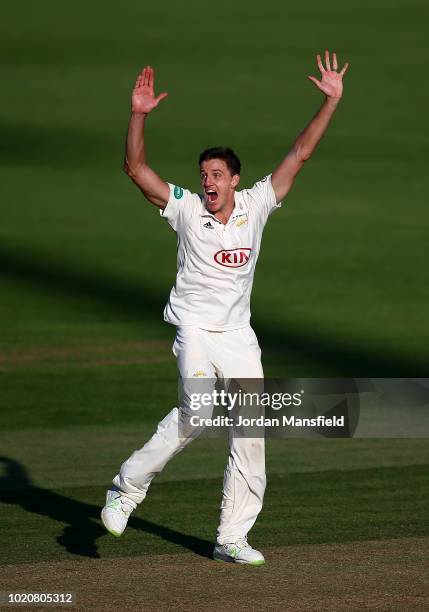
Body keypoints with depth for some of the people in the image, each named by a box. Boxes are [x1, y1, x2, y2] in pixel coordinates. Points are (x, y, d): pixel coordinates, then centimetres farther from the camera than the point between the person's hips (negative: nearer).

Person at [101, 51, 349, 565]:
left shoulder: (256, 205, 2)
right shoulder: (186, 209, -4)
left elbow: (300, 153, 2)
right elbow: (135, 168, -11)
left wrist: (332, 101, -3)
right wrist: (138, 116, -24)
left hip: (239, 335, 4)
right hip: (195, 329, -4)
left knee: (250, 434, -2)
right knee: (195, 412, -26)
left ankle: (231, 538, 4)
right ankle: (126, 488, -10)